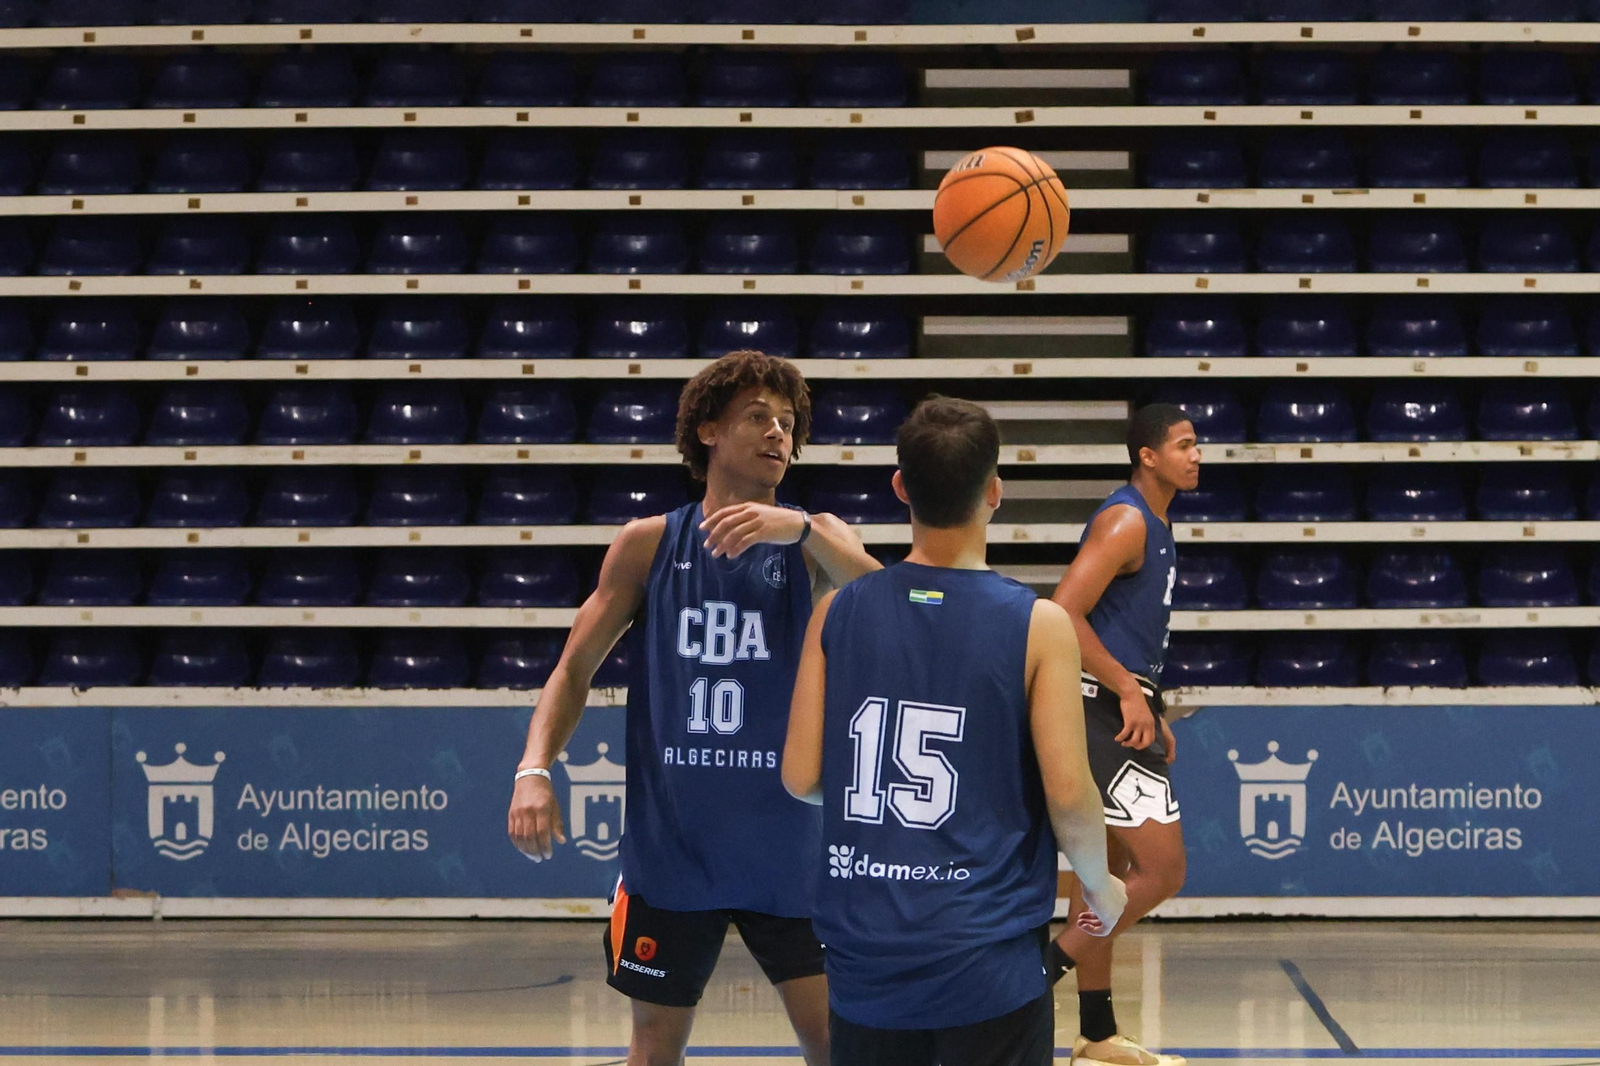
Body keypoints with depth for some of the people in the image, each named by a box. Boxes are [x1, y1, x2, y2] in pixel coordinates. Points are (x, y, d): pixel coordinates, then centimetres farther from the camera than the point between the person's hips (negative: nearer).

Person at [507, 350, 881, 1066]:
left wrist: (802, 529, -36)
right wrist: (534, 770, -12)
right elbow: (575, 670, 4)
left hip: (784, 848, 0)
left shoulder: (810, 543, -1)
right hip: (669, 846, 1)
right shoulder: (649, 544, 1)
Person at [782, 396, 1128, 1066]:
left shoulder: (839, 611, -1)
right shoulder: (1038, 626, -9)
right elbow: (1068, 795, -10)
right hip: (988, 957, -3)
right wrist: (1101, 885, 9)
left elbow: (801, 776, 1)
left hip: (865, 954, 3)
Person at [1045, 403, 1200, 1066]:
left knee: (1110, 875, 14)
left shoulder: (1153, 527, 17)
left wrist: (1154, 713, 21)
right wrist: (1128, 691, -22)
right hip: (1107, 712, -10)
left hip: (1123, 710, 10)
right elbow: (1064, 614, -23)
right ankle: (1036, 977, -10)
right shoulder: (1124, 521, -14)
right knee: (1162, 871, -12)